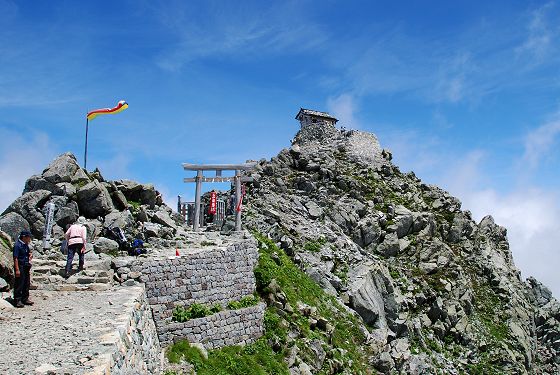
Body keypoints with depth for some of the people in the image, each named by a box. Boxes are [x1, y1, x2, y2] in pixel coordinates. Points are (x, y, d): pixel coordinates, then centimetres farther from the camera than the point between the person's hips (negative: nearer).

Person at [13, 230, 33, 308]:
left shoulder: (26, 245, 11)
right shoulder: (17, 245, -15)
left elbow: (29, 252, 29)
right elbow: (15, 258, -18)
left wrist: (30, 255, 5)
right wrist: (17, 270, -21)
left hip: (26, 266, 9)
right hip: (20, 267, -9)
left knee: (27, 283, 14)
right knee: (19, 284, -3)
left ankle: (25, 299, 24)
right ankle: (17, 301, 3)